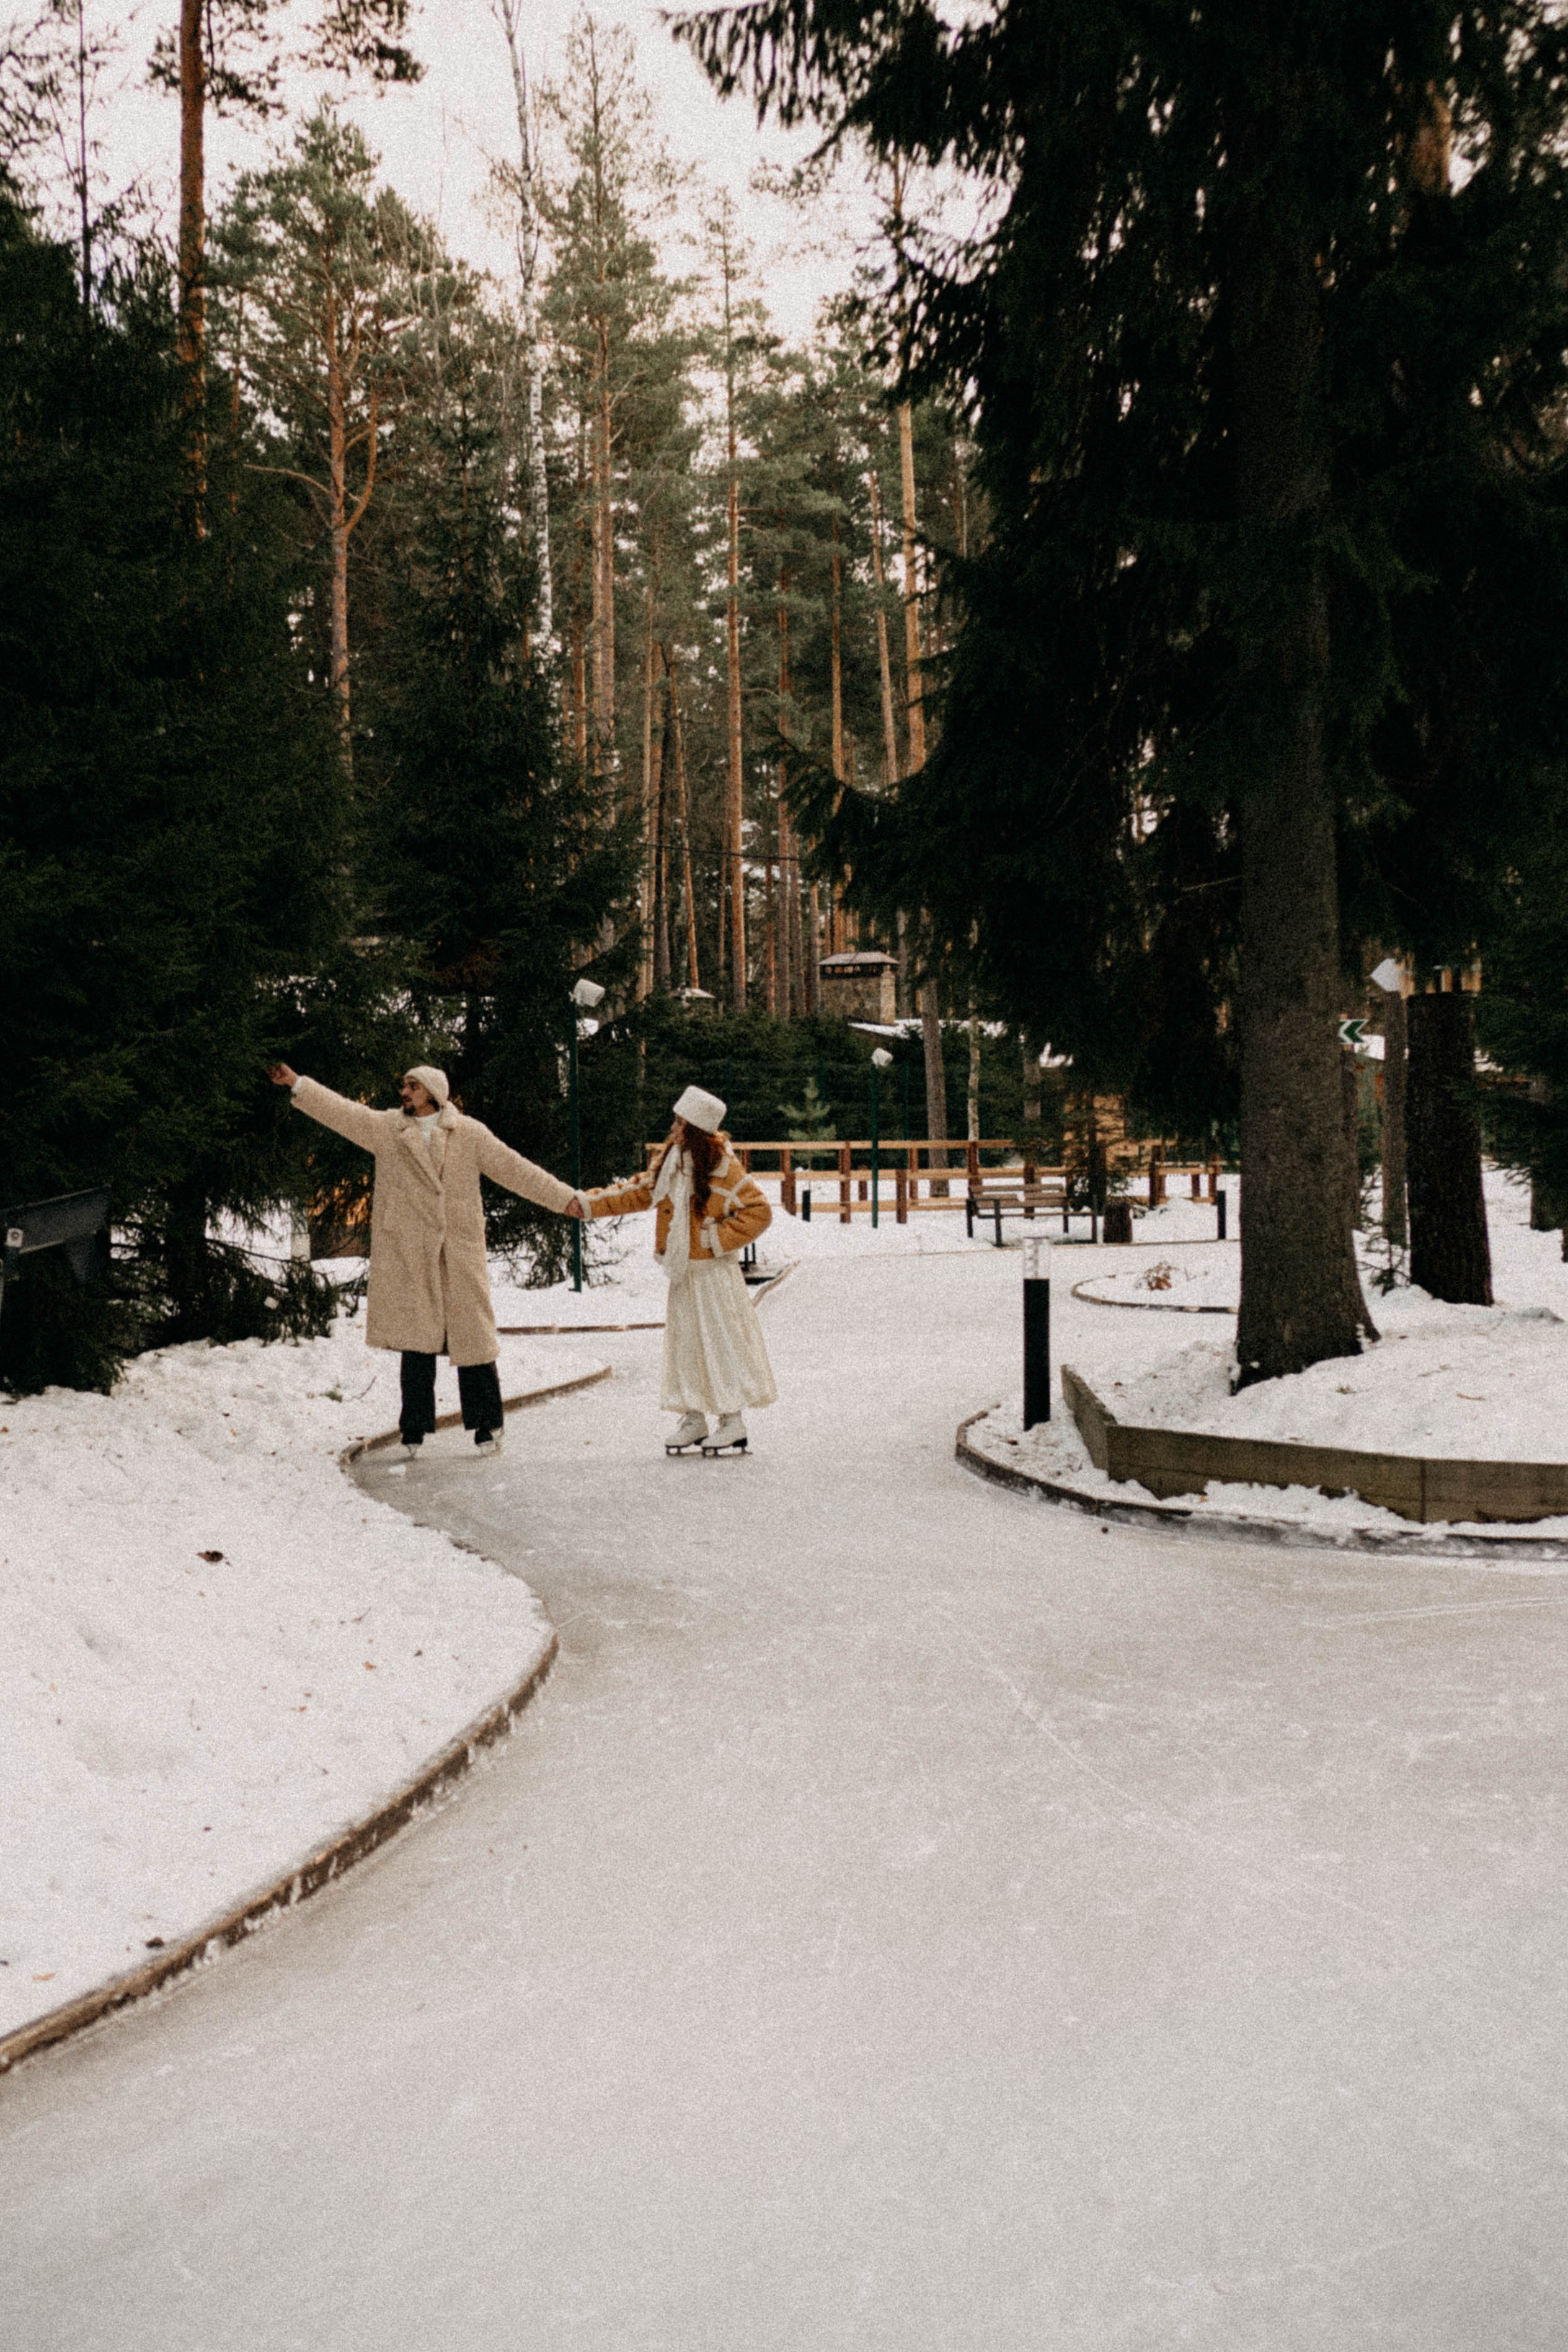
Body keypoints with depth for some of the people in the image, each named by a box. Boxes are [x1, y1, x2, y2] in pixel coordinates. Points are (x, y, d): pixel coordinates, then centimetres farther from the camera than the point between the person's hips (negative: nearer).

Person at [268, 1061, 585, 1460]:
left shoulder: (469, 1134, 3)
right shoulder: (385, 1128, 9)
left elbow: (514, 1168, 1)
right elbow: (340, 1111, 5)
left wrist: (564, 1198, -3)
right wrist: (297, 1084, -4)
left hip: (460, 1254, -1)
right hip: (408, 1255, 1)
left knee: (471, 1335, 2)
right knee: (415, 1341, 4)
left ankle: (486, 1425, 13)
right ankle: (414, 1430, 13)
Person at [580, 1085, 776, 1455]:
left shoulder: (723, 1167, -13)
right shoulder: (671, 1160, 6)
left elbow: (759, 1213, -11)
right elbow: (641, 1191, 15)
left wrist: (717, 1239, -14)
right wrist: (589, 1203, 10)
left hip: (713, 1272, -7)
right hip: (682, 1272, 7)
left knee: (719, 1340, -3)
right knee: (684, 1342, 10)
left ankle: (733, 1424, 5)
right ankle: (694, 1419, 21)